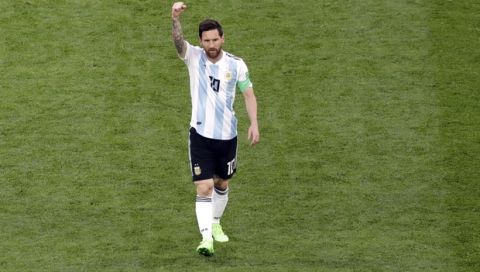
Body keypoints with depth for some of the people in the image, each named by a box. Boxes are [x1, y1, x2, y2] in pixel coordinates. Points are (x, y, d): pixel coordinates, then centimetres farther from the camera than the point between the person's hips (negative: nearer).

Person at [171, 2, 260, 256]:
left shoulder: (236, 64, -5)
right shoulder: (194, 57, -9)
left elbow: (248, 94, 3)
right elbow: (178, 41, -28)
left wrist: (254, 123, -9)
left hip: (227, 135, 3)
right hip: (200, 134, -3)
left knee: (222, 184, 19)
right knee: (204, 188, -13)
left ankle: (215, 224, 42)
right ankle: (206, 238, -17)